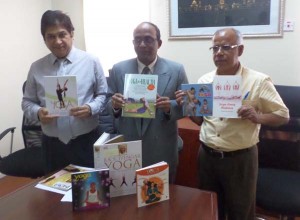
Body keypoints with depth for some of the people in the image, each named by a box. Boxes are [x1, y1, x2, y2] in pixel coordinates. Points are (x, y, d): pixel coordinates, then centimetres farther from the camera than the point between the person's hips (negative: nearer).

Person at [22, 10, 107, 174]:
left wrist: (90, 108, -17)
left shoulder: (91, 62, -1)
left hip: (86, 142, -2)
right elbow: (27, 102, 9)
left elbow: (104, 95, 2)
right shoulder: (36, 68, 5)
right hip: (52, 144, 2)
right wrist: (38, 112, -12)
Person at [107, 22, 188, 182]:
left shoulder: (176, 70, -4)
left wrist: (170, 107, -22)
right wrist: (114, 104, -18)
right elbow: (108, 104, 5)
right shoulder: (118, 69, 1)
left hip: (162, 151, -1)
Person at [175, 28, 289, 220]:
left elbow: (283, 115, -5)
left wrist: (257, 117, -24)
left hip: (240, 158, -3)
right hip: (207, 156, 4)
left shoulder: (258, 81, -10)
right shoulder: (204, 81, 3)